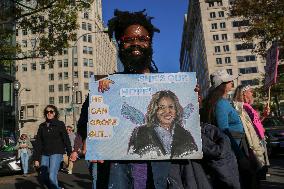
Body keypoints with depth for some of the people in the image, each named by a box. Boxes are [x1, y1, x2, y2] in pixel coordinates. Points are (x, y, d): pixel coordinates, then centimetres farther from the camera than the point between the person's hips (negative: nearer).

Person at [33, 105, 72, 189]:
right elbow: (38, 143, 9)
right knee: (44, 177, 5)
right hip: (44, 154, 4)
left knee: (52, 176, -14)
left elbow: (66, 139, -2)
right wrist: (36, 158, 5)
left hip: (56, 153, -4)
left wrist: (70, 153, -7)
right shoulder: (42, 126, 10)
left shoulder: (60, 124, 0)